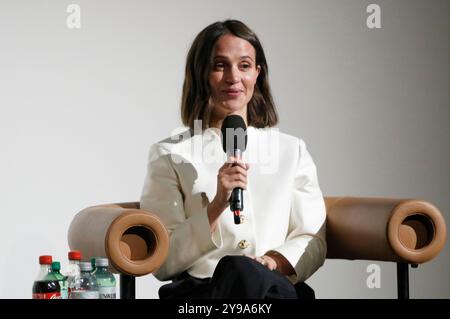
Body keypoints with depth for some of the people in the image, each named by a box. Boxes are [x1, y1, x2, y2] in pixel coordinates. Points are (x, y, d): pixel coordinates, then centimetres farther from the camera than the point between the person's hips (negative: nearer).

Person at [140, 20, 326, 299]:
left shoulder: (292, 150, 19)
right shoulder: (169, 156, 10)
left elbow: (313, 241, 13)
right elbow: (162, 263, 3)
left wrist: (276, 262, -9)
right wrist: (217, 205, -10)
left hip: (278, 287, 2)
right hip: (197, 291, -2)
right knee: (238, 269, -38)